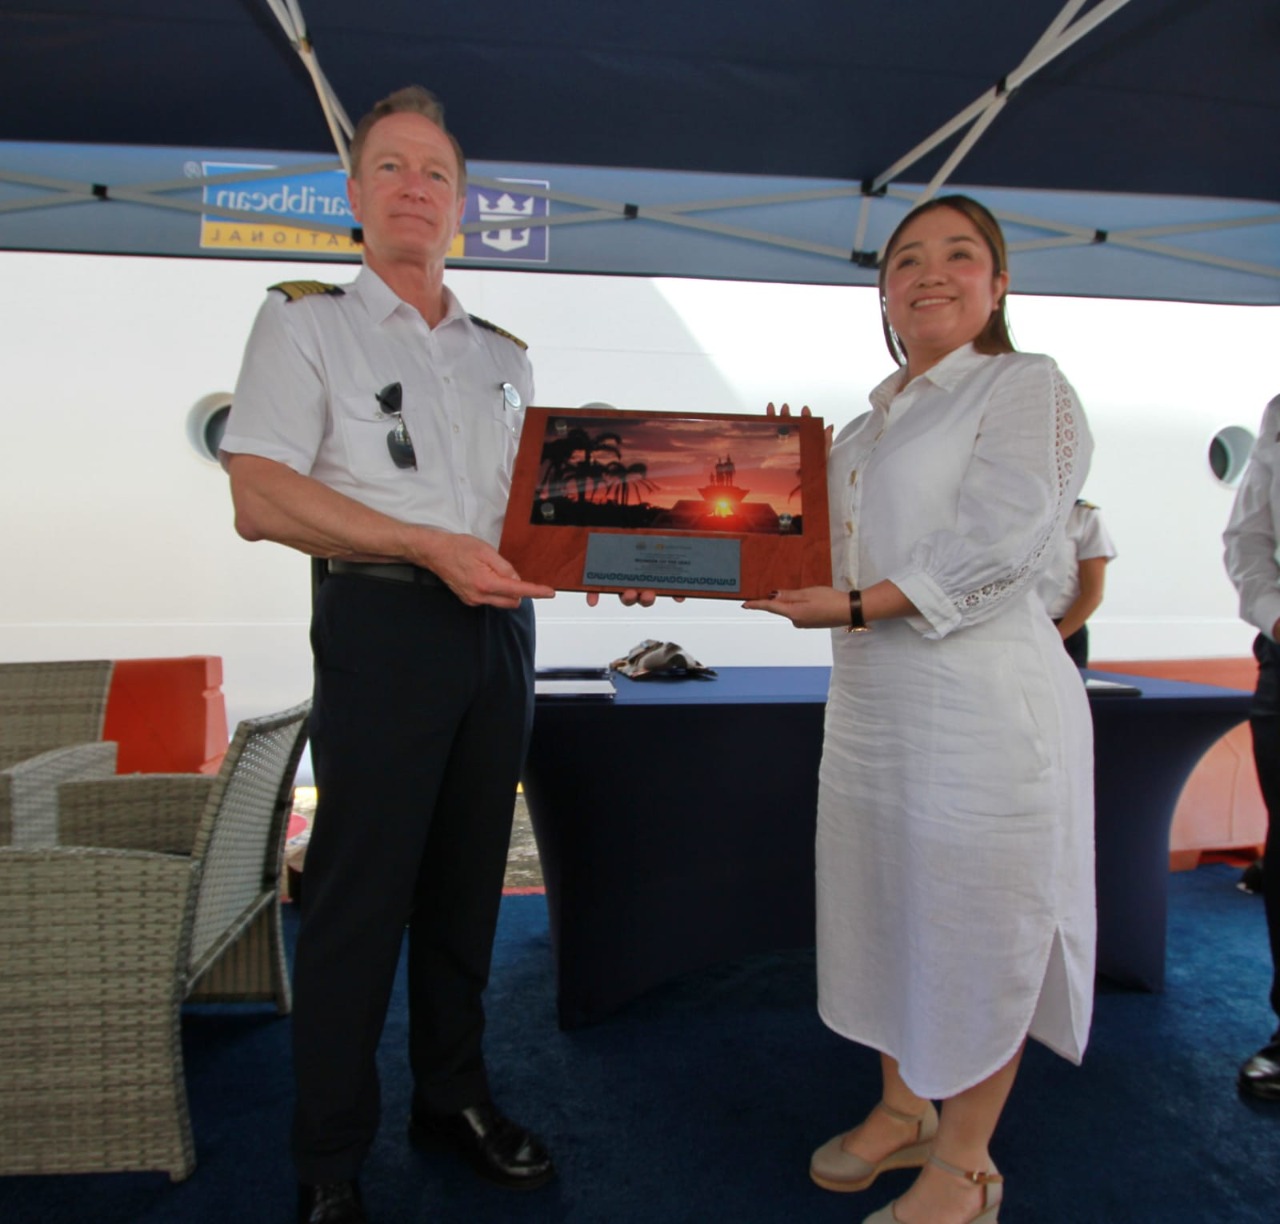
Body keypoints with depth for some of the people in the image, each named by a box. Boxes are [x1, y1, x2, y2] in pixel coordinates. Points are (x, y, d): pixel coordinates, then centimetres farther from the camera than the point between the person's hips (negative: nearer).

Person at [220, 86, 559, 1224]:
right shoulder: (306, 320, 3)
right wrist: (430, 547, -17)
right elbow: (261, 498, -9)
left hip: (499, 626, 5)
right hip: (383, 624, -5)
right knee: (360, 894, 1)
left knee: (467, 882, 14)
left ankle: (454, 1097, 33)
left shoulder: (504, 352, 18)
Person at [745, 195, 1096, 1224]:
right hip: (870, 705, 8)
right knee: (885, 911, 17)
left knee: (977, 930, 5)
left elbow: (1002, 544, -17)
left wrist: (859, 605, -19)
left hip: (982, 707, -7)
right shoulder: (872, 420, 18)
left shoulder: (1027, 386, -4)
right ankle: (903, 1110, 40)